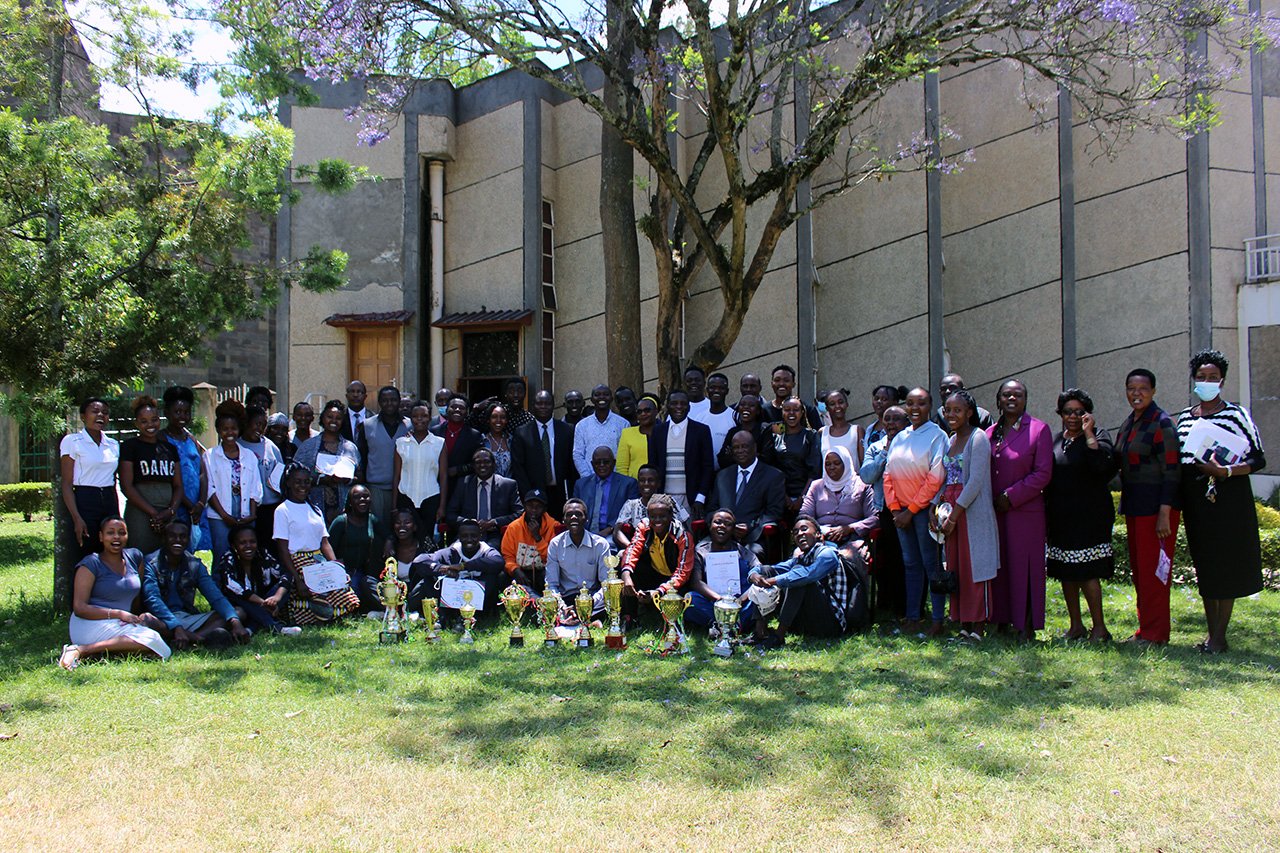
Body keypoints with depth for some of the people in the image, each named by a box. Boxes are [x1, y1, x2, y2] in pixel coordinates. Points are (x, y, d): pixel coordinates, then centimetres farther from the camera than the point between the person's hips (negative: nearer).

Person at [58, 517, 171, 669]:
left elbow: (138, 594, 24)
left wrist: (137, 617, 5)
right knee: (150, 639, -30)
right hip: (91, 623, -7)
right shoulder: (91, 563, -4)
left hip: (120, 624, 7)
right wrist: (119, 614, -16)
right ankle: (81, 650, -26)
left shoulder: (135, 557, 13)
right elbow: (79, 608, -10)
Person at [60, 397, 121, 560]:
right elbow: (67, 484, -6)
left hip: (110, 503, 5)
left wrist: (117, 516, 13)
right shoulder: (72, 441, -2)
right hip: (85, 502, -5)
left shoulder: (114, 444, 13)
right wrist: (77, 518, -15)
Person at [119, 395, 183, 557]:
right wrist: (153, 513, -10)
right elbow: (126, 486, -5)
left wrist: (171, 511, -4)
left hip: (169, 515, 4)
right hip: (140, 514, -4)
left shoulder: (169, 448, 16)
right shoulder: (129, 446, 3)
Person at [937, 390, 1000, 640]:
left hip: (973, 510, -7)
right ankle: (963, 622, 14)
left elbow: (975, 481, -16)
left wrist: (954, 515, -16)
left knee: (975, 564, -4)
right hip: (951, 510, 7)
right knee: (955, 566, 8)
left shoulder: (978, 438, -9)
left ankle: (979, 624, 2)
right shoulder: (950, 440, 15)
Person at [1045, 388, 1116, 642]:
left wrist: (1088, 434, -23)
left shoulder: (1098, 435, -3)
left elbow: (1104, 466, -22)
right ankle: (1076, 626, 18)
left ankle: (1100, 627, 2)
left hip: (1089, 515, -6)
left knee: (1087, 572, -8)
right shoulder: (1055, 440, 13)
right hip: (1061, 517, 6)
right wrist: (1046, 511, 12)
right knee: (1065, 573, 8)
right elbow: (1046, 477, 17)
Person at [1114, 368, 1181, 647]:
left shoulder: (1162, 424, -11)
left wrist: (1164, 514, -20)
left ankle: (1155, 634, 3)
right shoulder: (1128, 424, 14)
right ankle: (1145, 628, 21)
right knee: (1138, 568, 12)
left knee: (1152, 570, -4)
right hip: (1134, 506, 8)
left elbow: (1172, 471, -15)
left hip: (1156, 506, -8)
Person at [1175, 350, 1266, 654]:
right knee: (1204, 566, 9)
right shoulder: (1184, 417, 11)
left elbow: (1258, 460, -6)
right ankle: (1211, 631, 17)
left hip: (1228, 500, -5)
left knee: (1227, 565, -4)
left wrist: (1224, 472, -20)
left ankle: (1220, 636, 0)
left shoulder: (1236, 414, -3)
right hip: (1195, 501, 5)